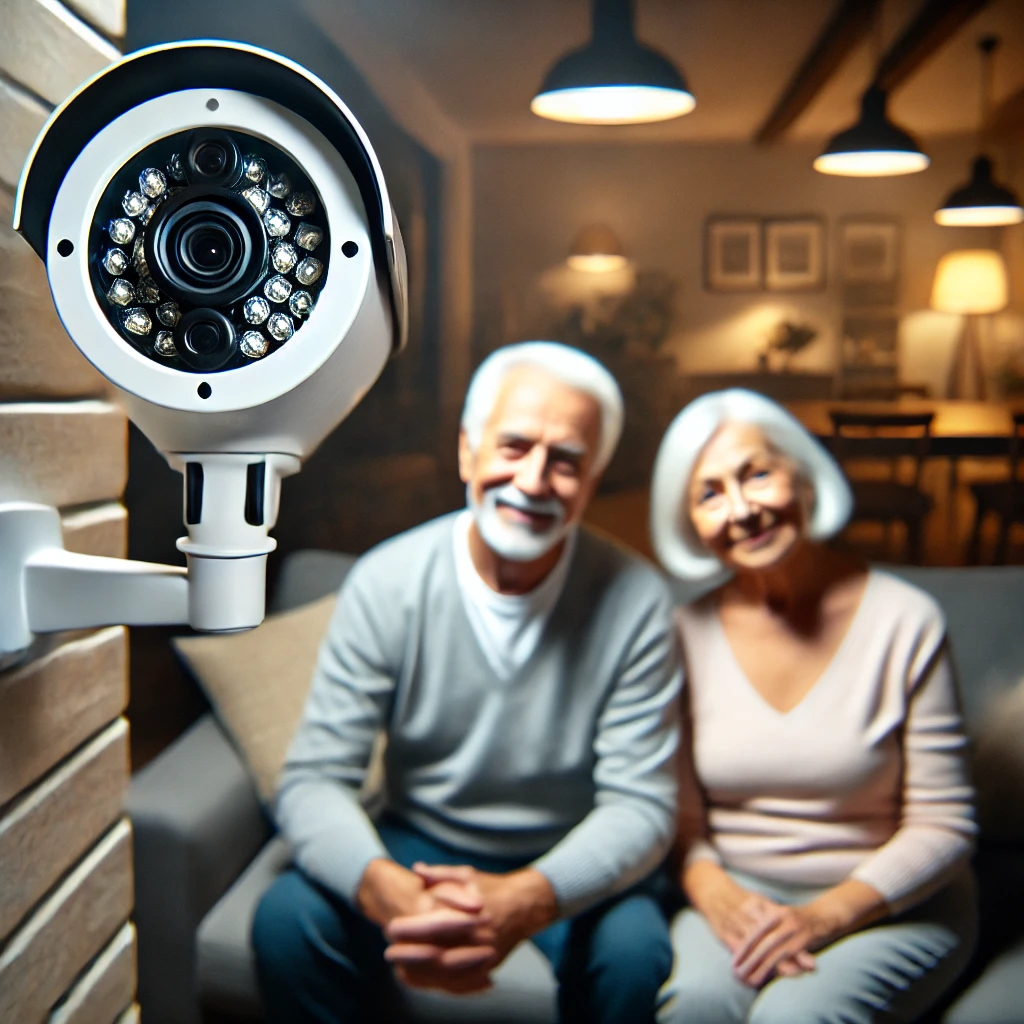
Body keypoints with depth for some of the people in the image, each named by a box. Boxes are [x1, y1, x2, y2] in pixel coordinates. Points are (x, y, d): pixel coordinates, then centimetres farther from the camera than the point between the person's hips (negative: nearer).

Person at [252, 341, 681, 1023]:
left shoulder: (635, 601, -17)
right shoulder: (387, 583, -15)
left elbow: (640, 805, -17)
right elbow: (314, 780, -16)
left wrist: (524, 902, -38)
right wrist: (390, 892, -39)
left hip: (566, 864, 0)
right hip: (417, 844, 1)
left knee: (635, 950, -29)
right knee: (289, 919, -24)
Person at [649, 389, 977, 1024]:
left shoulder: (905, 621, -10)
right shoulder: (689, 632, -3)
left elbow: (943, 825, -7)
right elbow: (678, 817, 1)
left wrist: (827, 916, -18)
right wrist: (716, 895, -19)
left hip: (894, 905, -1)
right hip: (736, 891, 2)